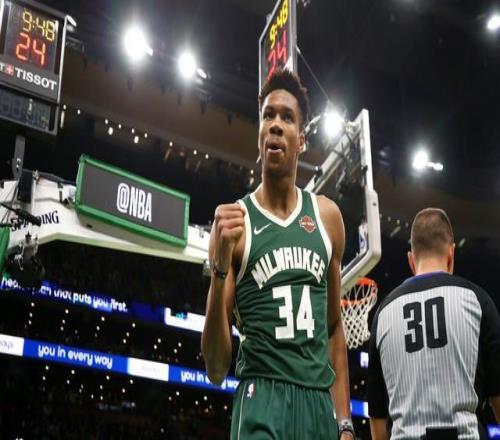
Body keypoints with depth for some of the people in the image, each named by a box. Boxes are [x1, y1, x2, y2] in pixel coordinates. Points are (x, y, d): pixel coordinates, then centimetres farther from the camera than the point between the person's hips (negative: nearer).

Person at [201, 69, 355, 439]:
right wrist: (220, 268, -18)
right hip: (262, 399, -4)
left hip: (319, 401, 4)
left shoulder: (327, 215, 9)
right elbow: (216, 370, -4)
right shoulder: (233, 221, -2)